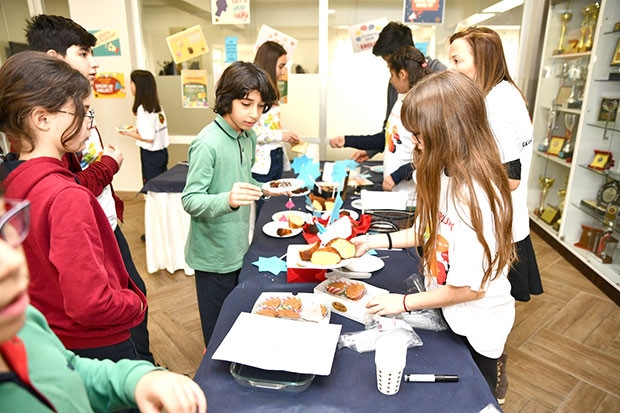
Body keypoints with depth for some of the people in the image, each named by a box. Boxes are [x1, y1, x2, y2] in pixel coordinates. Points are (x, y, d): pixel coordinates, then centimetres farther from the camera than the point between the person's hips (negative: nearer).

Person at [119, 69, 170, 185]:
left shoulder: (142, 109, -17)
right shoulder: (157, 105, 6)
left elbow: (149, 138, -20)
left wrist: (130, 134, -7)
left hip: (150, 155, -8)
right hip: (162, 151, 8)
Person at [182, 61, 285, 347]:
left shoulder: (249, 137, 4)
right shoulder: (207, 143, -22)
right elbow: (190, 200, -24)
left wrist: (264, 190, 2)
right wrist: (228, 200, -41)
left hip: (239, 248, 8)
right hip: (214, 255, -7)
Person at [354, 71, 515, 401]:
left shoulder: (474, 194, -33)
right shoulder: (448, 175, -6)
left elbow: (470, 287, -27)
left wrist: (404, 302, -16)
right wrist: (377, 241, 0)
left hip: (474, 327, -7)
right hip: (446, 312, 8)